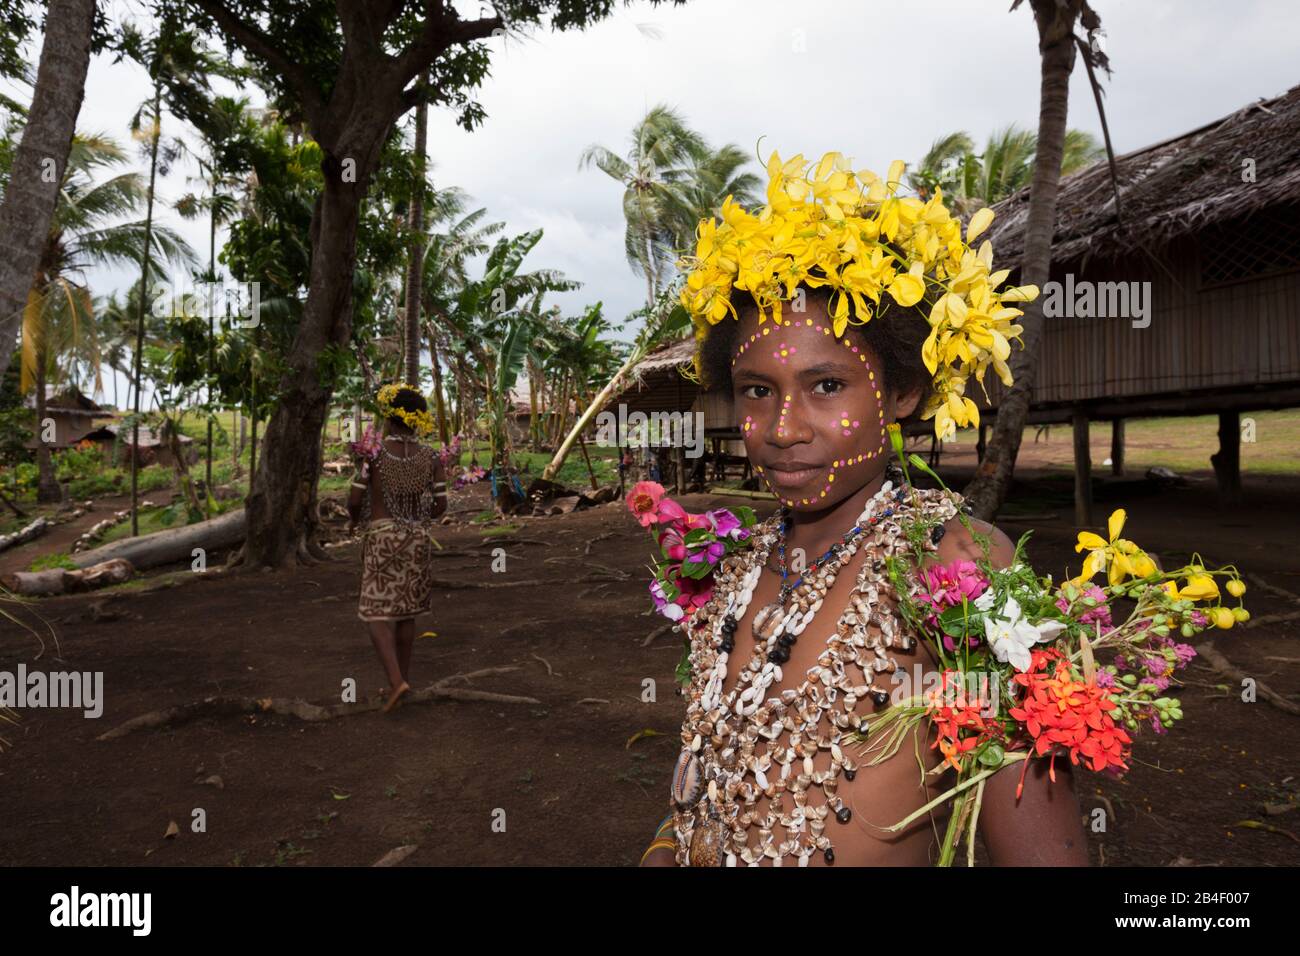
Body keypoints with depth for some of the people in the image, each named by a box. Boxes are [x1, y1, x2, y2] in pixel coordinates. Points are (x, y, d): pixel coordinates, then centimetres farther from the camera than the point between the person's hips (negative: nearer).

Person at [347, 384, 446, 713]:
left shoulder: (373, 453, -9)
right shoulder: (430, 457, -1)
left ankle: (396, 680, -15)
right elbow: (440, 506, 0)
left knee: (377, 613, 0)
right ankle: (403, 676, 24)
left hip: (382, 537, -4)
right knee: (405, 611, 15)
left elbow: (355, 500, -6)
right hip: (418, 538, 4)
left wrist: (353, 515, 17)